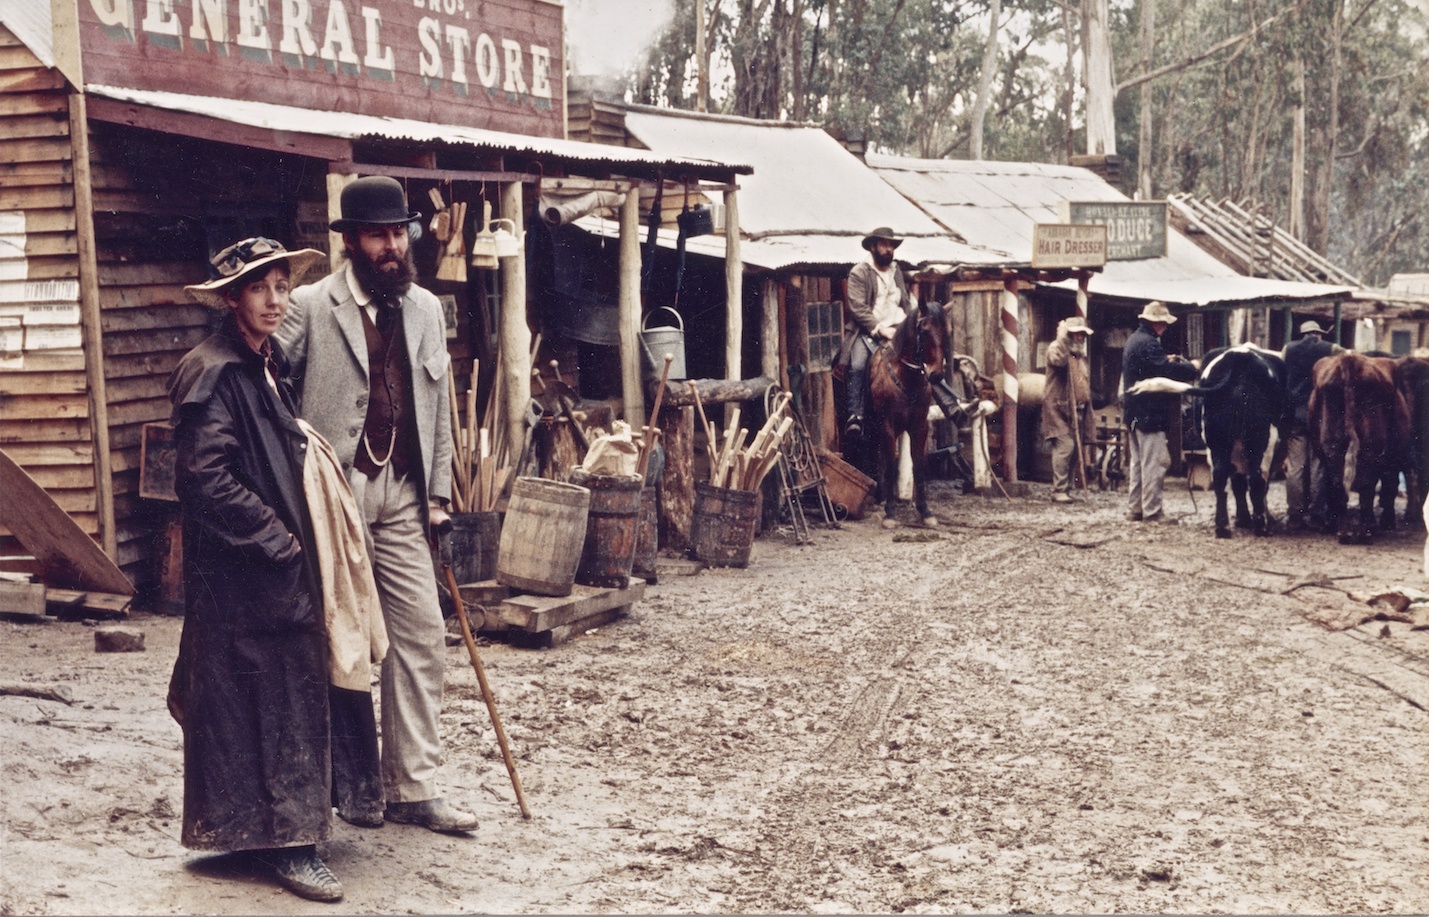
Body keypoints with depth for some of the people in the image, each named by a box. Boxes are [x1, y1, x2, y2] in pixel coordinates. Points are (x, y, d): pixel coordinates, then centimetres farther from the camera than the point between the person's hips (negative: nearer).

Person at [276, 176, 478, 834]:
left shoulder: (426, 309, 11)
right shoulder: (312, 306, -5)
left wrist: (437, 494, 11)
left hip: (402, 496, 5)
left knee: (422, 634, 3)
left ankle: (414, 790, 10)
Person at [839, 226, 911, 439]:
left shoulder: (897, 272, 19)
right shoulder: (859, 273, -1)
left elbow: (907, 304, 22)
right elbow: (858, 309, -9)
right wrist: (880, 328, -17)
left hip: (896, 329, 5)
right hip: (868, 331, -5)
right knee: (858, 365, -30)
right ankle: (855, 414, -27)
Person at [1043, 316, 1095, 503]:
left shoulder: (1081, 354, 23)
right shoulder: (1056, 347, -3)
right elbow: (1058, 360, -29)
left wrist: (1087, 408, 26)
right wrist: (1063, 337, -22)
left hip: (1078, 409, 8)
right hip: (1059, 407, -8)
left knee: (1076, 450, 6)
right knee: (1064, 446, -17)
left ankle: (1068, 489, 12)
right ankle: (1059, 490, -16)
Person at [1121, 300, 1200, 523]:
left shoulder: (1134, 340, 15)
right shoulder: (1148, 344, -18)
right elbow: (1167, 371, -27)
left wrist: (1167, 361, 14)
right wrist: (1192, 368, -15)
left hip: (1134, 412, 11)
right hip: (1149, 413, -11)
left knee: (1136, 462, 15)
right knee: (1154, 463, -6)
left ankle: (1134, 509, 19)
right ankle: (1151, 511, -4)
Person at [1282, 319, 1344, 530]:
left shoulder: (1288, 349, 6)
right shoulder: (1331, 350, 1)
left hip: (1294, 414, 1)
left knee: (1294, 466, 4)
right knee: (1318, 466, 4)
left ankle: (1294, 515, 4)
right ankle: (1316, 515, 4)